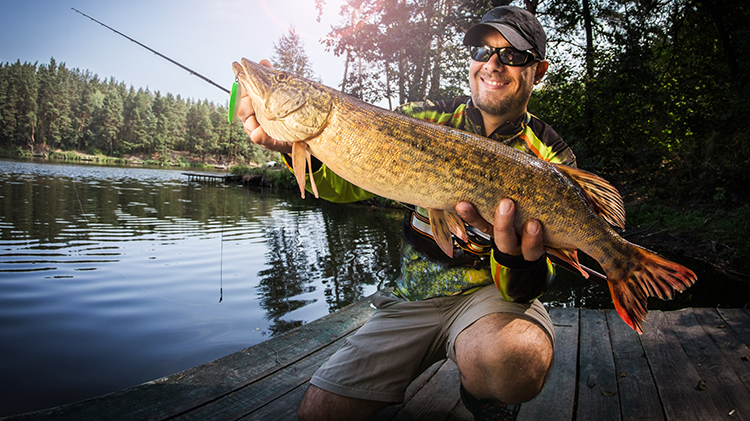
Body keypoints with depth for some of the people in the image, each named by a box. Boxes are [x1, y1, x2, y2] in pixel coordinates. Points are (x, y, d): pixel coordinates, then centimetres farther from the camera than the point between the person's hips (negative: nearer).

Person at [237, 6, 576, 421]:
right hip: (412, 296, 3)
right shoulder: (425, 118, 1)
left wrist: (517, 254, -39)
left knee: (518, 353, -37)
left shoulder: (551, 156, -7)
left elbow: (524, 288, -15)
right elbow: (349, 180, -7)